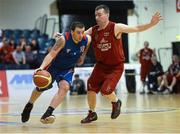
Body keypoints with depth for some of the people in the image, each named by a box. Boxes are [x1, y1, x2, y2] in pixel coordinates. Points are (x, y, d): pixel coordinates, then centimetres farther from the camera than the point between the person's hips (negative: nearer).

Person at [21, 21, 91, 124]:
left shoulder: (87, 40, -20)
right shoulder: (63, 39, -32)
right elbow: (51, 54, -38)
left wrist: (82, 57, -1)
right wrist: (42, 67, -50)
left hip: (68, 69, 2)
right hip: (54, 66, -2)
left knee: (64, 87, -25)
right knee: (41, 88, 13)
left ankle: (47, 114, -26)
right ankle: (29, 106, 44)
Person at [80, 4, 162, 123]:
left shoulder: (116, 28, -17)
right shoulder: (92, 31, -4)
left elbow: (137, 29, -19)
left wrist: (151, 24, -32)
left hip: (116, 67, -5)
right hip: (101, 65, 5)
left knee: (105, 90, -17)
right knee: (91, 89, 1)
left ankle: (116, 102, 17)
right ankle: (92, 114, 24)